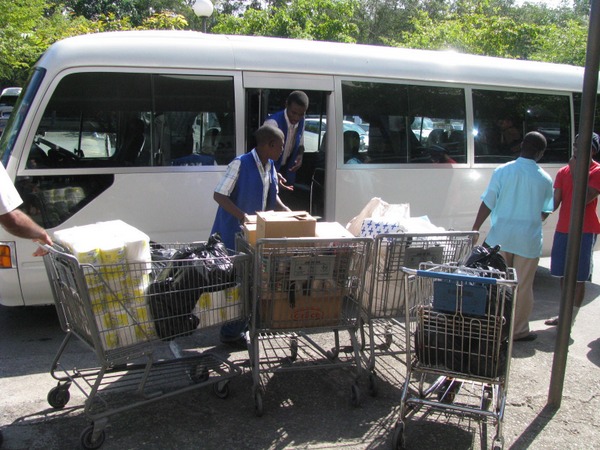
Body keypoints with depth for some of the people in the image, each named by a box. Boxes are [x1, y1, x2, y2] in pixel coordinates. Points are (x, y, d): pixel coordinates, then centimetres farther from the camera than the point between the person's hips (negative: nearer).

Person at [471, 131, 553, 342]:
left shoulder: (502, 171, -6)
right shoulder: (545, 179, -2)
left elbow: (487, 204, -7)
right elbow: (545, 212, 9)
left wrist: (475, 229, 0)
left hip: (500, 236, 1)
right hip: (528, 239, 0)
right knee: (523, 287, 10)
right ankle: (518, 330, 19)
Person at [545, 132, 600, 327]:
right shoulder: (564, 171, 9)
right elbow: (555, 202, 4)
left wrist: (575, 173, -15)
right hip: (563, 229, 6)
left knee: (578, 278, -1)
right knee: (564, 275, 13)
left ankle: (571, 319, 6)